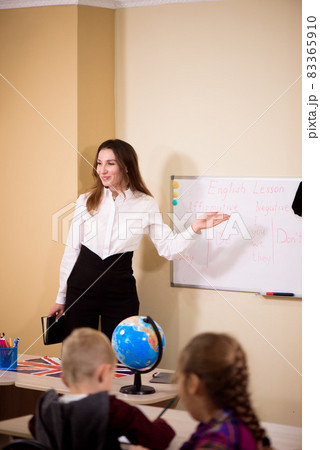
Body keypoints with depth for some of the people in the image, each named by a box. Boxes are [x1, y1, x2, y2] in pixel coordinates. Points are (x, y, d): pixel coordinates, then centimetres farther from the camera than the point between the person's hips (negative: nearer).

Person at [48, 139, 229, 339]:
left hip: (120, 292, -1)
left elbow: (169, 248, 0)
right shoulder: (86, 201, 4)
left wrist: (195, 228, -17)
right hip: (81, 287, 1)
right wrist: (61, 297, 11)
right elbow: (71, 251, 8)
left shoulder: (145, 204, 1)